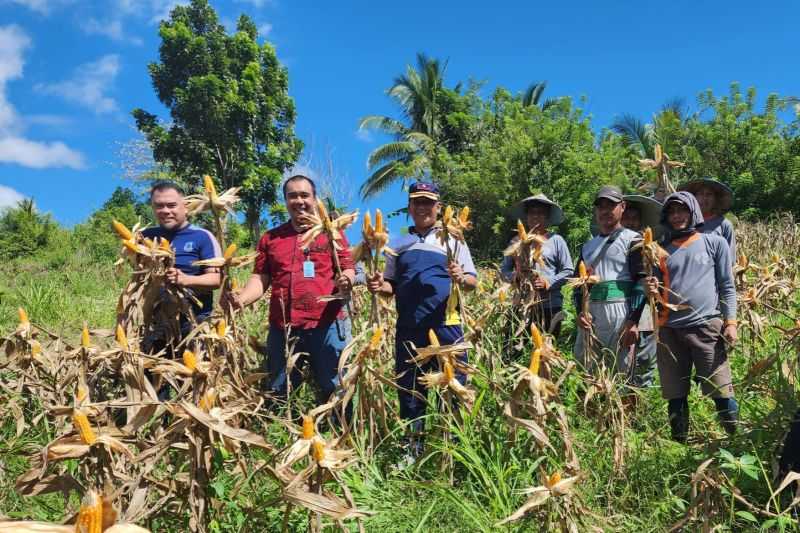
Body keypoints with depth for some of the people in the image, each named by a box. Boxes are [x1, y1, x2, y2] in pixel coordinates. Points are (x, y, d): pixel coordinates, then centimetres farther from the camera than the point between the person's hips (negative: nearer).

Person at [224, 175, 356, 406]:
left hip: (325, 326, -2)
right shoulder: (270, 238, 13)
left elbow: (349, 270, 4)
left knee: (333, 391, 4)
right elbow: (260, 279, 11)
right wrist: (241, 298, -8)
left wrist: (346, 283, -20)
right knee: (277, 393, 12)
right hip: (282, 328, 3)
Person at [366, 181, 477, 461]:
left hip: (446, 326, -2)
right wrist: (379, 285, -6)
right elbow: (392, 286, 16)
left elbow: (473, 282, 3)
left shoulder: (453, 240, 7)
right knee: (409, 388, 10)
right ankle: (413, 446, 24)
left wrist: (460, 278, -19)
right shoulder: (398, 244, 13)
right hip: (409, 327, 3)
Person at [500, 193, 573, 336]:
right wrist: (514, 276, -5)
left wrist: (548, 282, -12)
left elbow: (568, 271, 2)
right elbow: (504, 269, 16)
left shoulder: (556, 240, 5)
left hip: (550, 307, -2)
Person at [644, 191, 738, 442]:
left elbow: (727, 286, 5)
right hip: (669, 330, 3)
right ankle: (679, 445, 19)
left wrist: (730, 321, -5)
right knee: (675, 397, 8)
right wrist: (652, 291, -6)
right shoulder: (661, 249, 14)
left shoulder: (714, 242, 7)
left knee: (721, 392, -4)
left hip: (707, 326, -3)